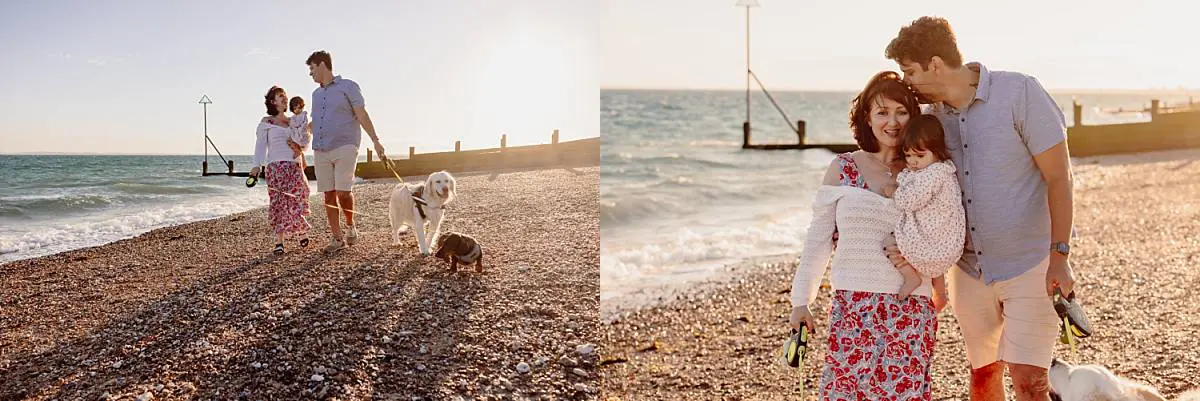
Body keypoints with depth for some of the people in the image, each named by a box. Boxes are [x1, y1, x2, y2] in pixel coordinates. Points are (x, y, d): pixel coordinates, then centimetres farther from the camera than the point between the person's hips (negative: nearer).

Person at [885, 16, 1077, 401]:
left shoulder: (1019, 92, -13)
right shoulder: (933, 116, 3)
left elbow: (1058, 177, -12)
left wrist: (1059, 257, -17)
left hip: (1030, 264, -5)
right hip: (971, 268, 5)